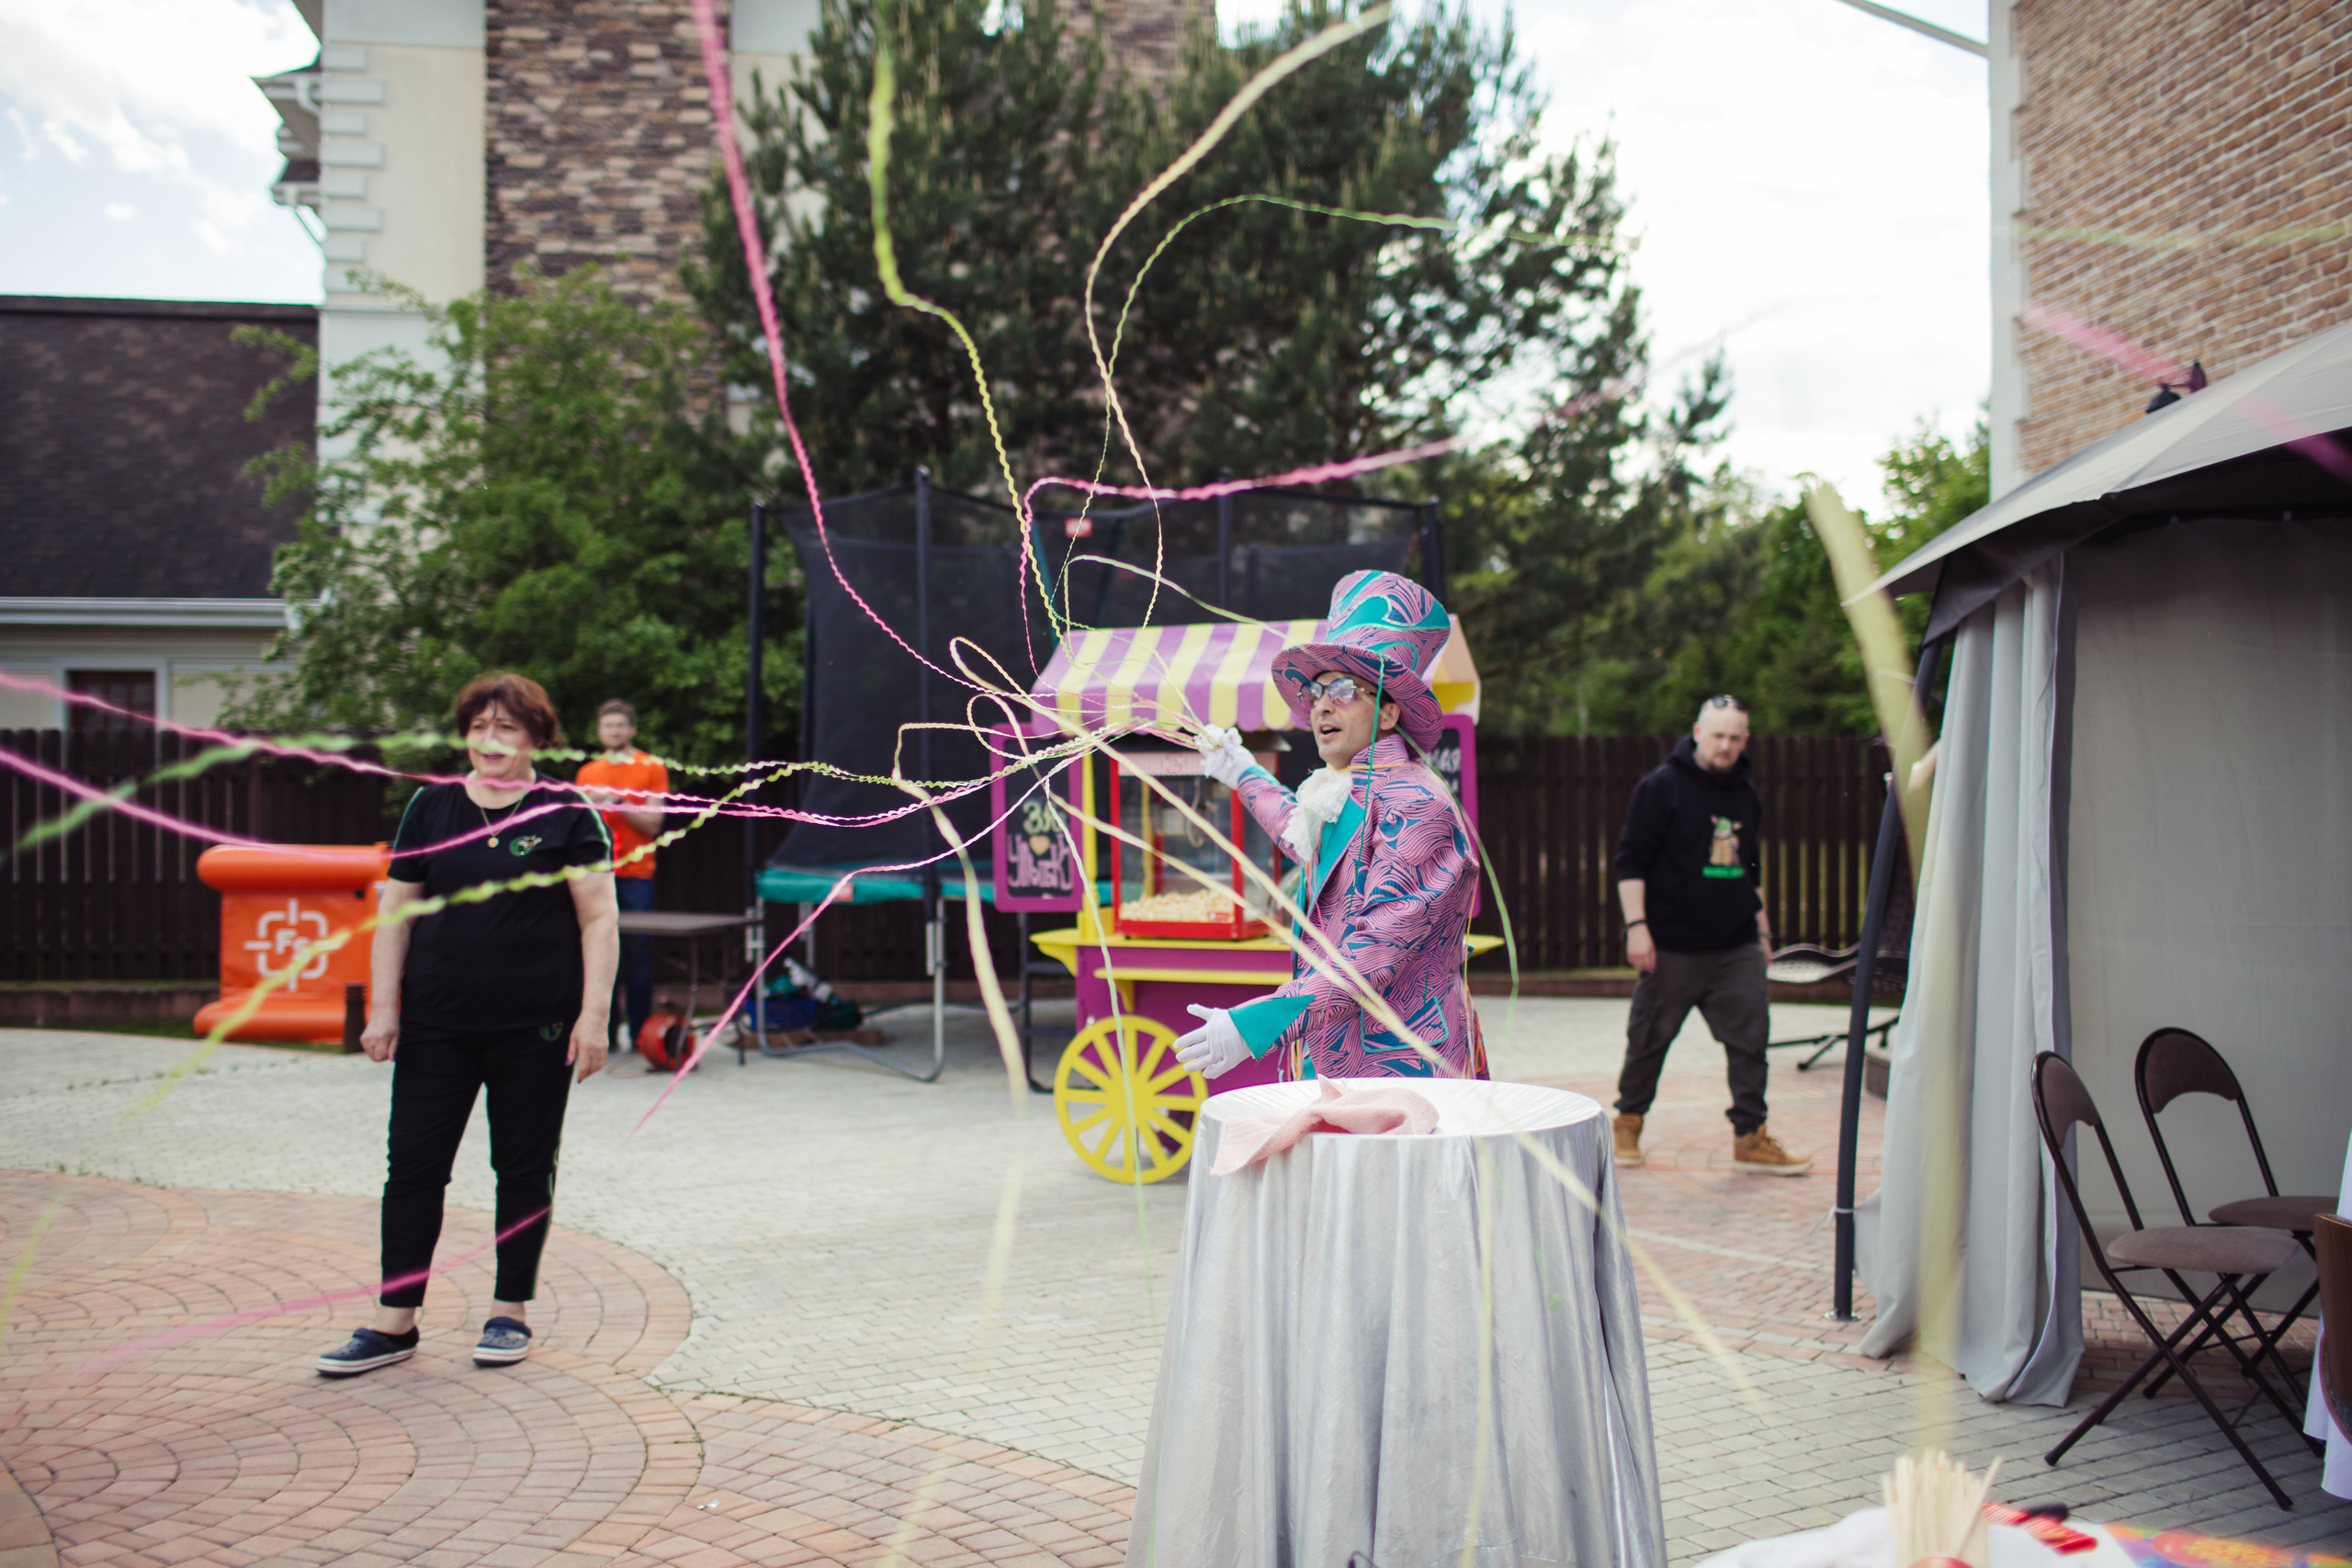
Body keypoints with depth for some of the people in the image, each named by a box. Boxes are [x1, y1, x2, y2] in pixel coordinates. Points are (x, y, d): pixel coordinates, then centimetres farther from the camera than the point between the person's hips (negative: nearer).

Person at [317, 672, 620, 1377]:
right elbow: (395, 912, 10)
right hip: (437, 1021, 3)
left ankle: (511, 1312, 21)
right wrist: (383, 1006, 3)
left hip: (534, 1026, -3)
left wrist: (594, 1013, -9)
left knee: (525, 1166, 7)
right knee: (413, 1163, 4)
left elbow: (599, 919, -2)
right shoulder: (431, 808, 8)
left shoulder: (567, 814, 0)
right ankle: (395, 1321, 15)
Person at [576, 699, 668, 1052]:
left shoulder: (652, 767, 3)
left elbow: (652, 823, -4)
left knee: (638, 953, -3)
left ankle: (640, 1032, 5)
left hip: (635, 874, -3)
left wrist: (616, 802, -14)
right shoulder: (587, 772, 15)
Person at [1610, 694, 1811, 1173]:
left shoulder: (1746, 795, 14)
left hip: (1738, 947, 5)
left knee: (1750, 1038, 1)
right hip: (1673, 948, -5)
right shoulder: (1661, 786, -6)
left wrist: (1762, 927, 24)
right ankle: (1628, 1124, 22)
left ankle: (1751, 1137, 9)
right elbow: (1630, 860, -9)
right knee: (1649, 1039, 5)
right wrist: (1637, 925, -16)